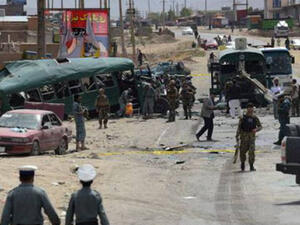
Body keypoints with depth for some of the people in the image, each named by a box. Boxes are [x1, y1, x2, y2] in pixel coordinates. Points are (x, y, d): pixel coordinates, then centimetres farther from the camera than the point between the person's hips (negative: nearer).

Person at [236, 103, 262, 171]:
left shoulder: (255, 118, 4)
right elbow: (239, 127, -2)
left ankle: (251, 166, -4)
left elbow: (260, 126, 12)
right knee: (242, 151, 6)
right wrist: (237, 136, -8)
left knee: (252, 151, -11)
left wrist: (256, 129, -9)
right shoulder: (243, 118, -3)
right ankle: (242, 162, 34)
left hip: (252, 136, 1)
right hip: (244, 136, -1)